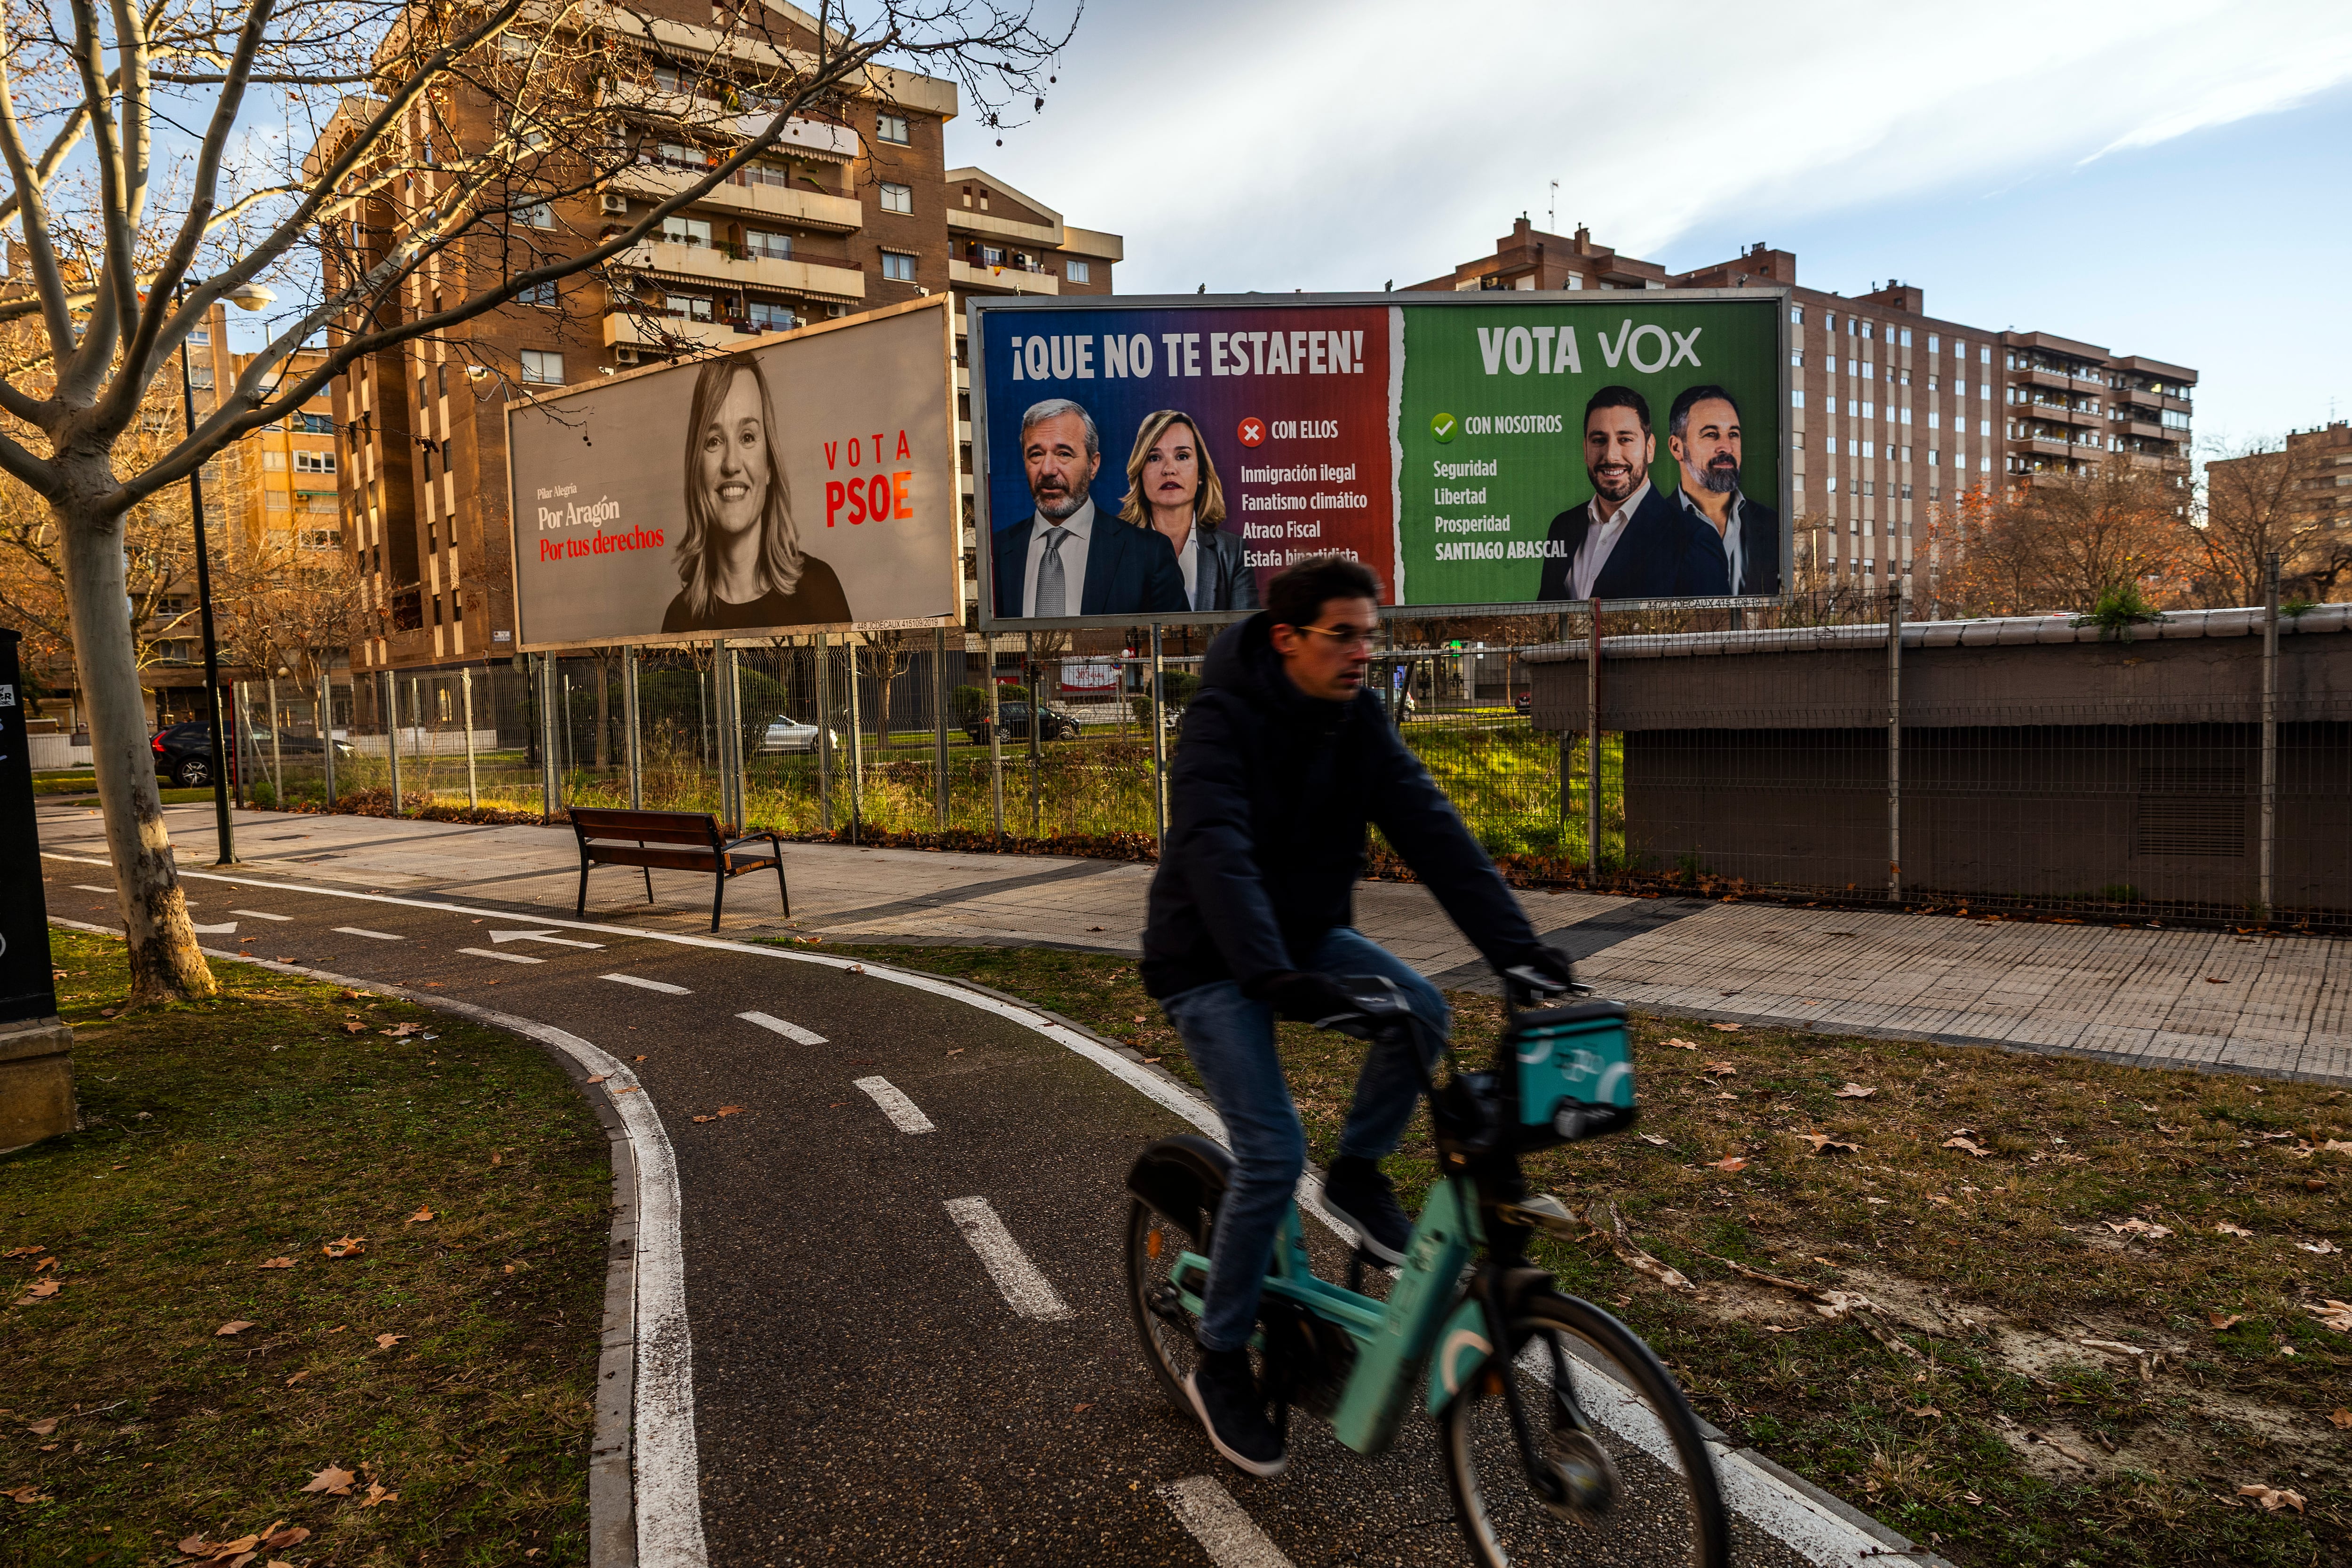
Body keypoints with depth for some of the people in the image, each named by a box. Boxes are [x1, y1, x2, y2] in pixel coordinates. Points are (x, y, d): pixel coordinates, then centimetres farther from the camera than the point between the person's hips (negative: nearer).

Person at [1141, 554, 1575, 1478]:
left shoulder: (1356, 719, -5)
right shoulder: (1222, 721, -22)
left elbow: (1430, 828, -13)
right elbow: (1218, 855, -36)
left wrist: (1513, 945, -23)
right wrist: (1275, 978, -50)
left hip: (1306, 933, 6)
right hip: (1211, 961, -5)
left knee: (1421, 1011, -21)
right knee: (1273, 1155, -15)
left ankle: (1358, 1174, 6)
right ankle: (1220, 1367, 6)